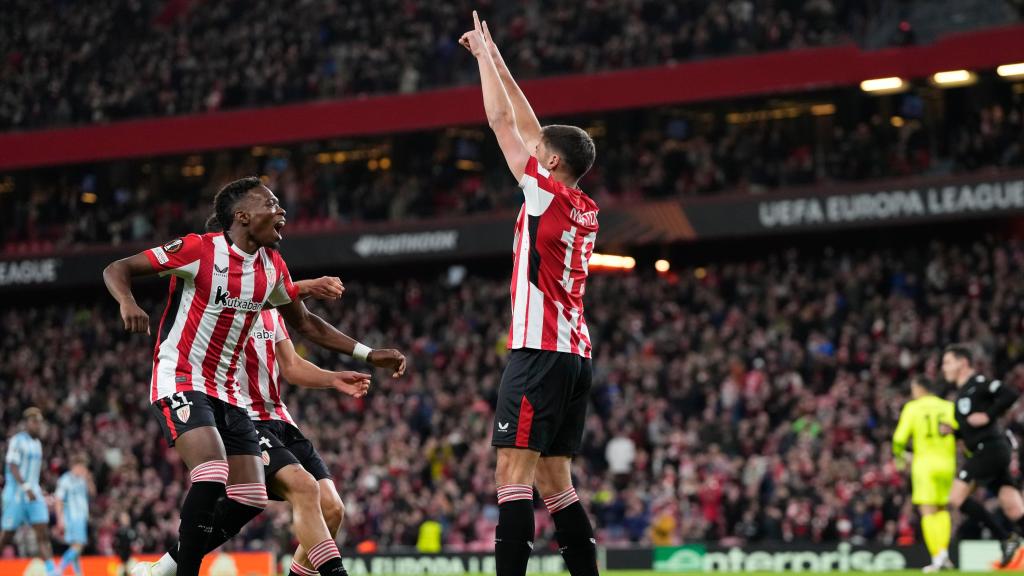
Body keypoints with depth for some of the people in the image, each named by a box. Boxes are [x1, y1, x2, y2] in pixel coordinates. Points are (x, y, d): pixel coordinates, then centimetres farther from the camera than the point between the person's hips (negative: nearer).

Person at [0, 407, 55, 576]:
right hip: (16, 495, -6)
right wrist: (26, 487, -29)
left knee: (43, 535, -8)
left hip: (33, 495, 6)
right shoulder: (17, 441, -9)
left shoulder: (37, 443, 15)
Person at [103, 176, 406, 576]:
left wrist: (368, 355, 16)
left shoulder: (272, 266, 6)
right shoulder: (199, 250, -14)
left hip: (226, 391, 8)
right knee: (211, 477, -27)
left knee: (250, 498, 3)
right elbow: (116, 270, -12)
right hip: (180, 382, -8)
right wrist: (127, 303, -35)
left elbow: (305, 323, 21)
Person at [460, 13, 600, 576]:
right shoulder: (586, 211, 15)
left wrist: (485, 54, 11)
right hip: (576, 354, 9)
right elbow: (530, 127, 22)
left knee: (514, 472, -13)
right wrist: (495, 58, 27)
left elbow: (503, 122, -1)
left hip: (539, 351, -9)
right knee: (555, 481, 11)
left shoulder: (546, 193, -5)